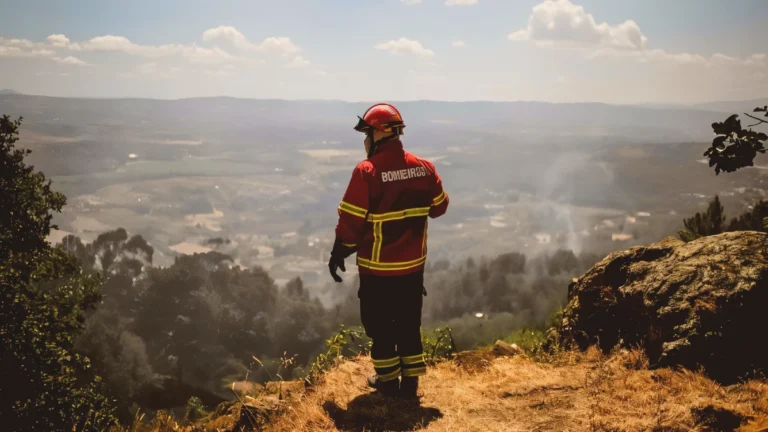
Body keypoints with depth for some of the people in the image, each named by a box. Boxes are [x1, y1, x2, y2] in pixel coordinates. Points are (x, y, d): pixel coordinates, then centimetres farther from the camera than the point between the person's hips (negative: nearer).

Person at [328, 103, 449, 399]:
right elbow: (439, 207, 9)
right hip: (413, 264, 5)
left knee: (380, 323, 12)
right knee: (409, 323, 16)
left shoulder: (366, 172, -19)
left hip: (378, 266, -5)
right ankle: (410, 381, 22)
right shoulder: (424, 168, -4)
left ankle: (389, 380, 21)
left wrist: (338, 254, -2)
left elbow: (351, 220, -16)